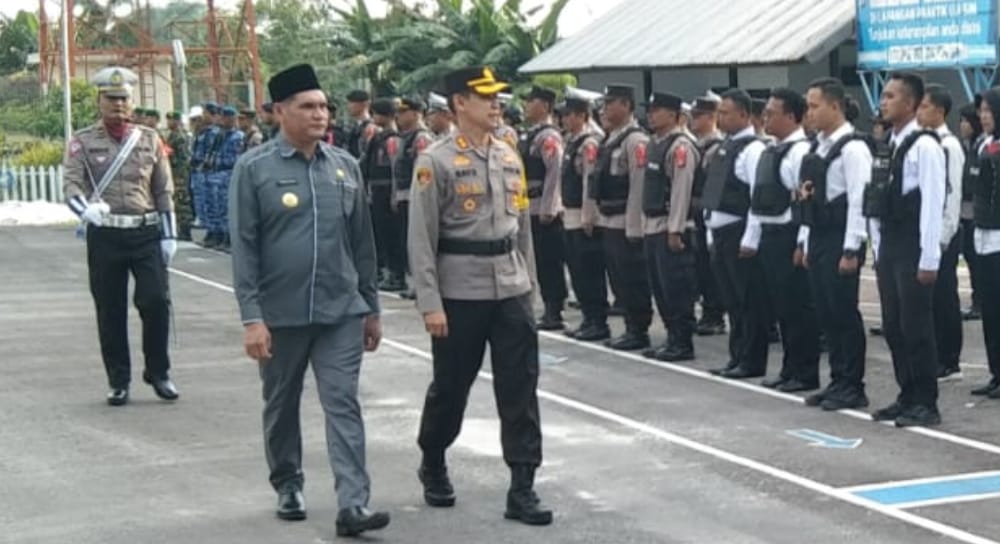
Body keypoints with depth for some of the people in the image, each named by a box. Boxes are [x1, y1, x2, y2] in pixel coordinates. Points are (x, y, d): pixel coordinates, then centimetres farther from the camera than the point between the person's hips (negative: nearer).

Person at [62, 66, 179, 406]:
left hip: (147, 234, 1)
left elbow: (164, 191, 11)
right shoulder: (82, 143, 3)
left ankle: (158, 372, 10)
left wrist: (169, 235, 6)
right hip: (104, 236, -1)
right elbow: (71, 186, -8)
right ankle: (118, 381, 15)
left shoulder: (149, 139, 9)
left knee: (157, 301, -8)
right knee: (110, 311, 4)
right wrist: (87, 209, -30)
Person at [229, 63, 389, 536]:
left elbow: (362, 242, 11)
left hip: (341, 311, 2)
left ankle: (353, 506, -8)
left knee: (343, 405, -5)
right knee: (282, 406, 14)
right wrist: (251, 317, -13)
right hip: (280, 314, -2)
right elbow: (244, 247, -7)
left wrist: (371, 307, 12)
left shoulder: (345, 166, 6)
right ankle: (288, 488, 32)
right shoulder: (254, 168, -5)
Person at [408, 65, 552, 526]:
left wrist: (529, 283, 15)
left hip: (511, 290, 5)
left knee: (521, 388, 0)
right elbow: (422, 239, -10)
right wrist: (430, 304, -14)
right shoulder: (435, 161, -9)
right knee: (450, 386, 9)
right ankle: (433, 466, 34)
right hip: (460, 293, -5)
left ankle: (522, 488, 4)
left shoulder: (510, 157, 9)